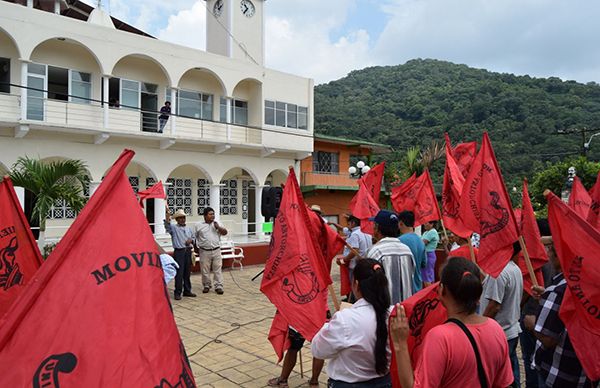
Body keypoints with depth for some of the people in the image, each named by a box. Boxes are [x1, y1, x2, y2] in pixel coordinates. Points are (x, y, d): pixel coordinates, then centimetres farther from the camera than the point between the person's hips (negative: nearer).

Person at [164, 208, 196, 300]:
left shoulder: (188, 228, 16)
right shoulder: (174, 228, -1)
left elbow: (193, 237, 22)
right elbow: (167, 225, -21)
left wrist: (191, 240, -2)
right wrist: (168, 214, -35)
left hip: (188, 251, 5)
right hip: (179, 252, -5)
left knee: (187, 272, 11)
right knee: (179, 273, -5)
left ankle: (187, 291, 21)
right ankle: (177, 293, 3)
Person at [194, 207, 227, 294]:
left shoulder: (216, 224, 8)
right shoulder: (198, 225, 3)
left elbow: (225, 232, 3)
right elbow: (194, 237, 8)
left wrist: (218, 227, -13)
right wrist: (196, 248, 6)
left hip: (216, 251, 1)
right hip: (204, 251, -1)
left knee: (217, 269, 2)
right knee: (205, 270, 7)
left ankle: (218, 286, 7)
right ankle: (206, 286, 22)